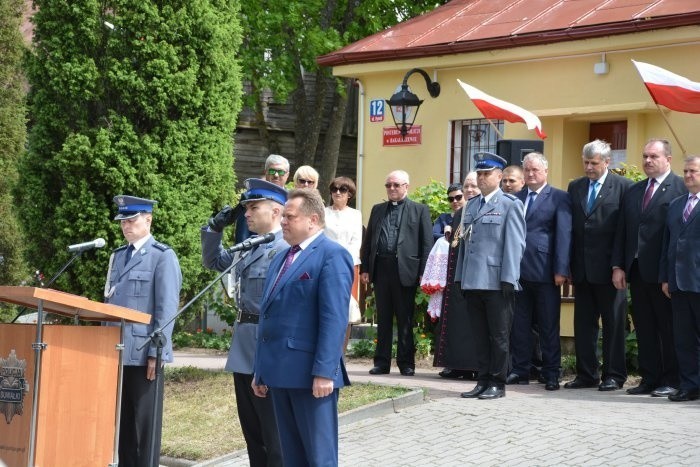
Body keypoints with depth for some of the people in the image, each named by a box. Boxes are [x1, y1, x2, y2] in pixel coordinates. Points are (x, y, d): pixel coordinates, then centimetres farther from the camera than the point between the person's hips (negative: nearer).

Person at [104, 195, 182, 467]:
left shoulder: (163, 257, -6)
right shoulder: (118, 256, 16)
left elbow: (167, 310, -10)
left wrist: (156, 352, -15)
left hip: (143, 354, -6)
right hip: (116, 352, 6)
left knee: (145, 423, 1)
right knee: (121, 421, 10)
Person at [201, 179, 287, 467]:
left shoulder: (285, 251, -15)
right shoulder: (247, 249, 13)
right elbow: (212, 260, 29)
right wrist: (216, 226, 14)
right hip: (244, 353, 9)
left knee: (273, 433, -1)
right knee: (252, 432, 15)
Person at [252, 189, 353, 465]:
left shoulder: (332, 255, -8)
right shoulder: (280, 258, 19)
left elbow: (334, 319, -16)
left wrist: (324, 372, -22)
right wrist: (261, 370, 17)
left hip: (311, 374, -8)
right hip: (281, 372, 8)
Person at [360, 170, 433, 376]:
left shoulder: (419, 210, 5)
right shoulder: (378, 210, 16)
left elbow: (427, 243, 0)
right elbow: (367, 241, 14)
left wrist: (423, 272, -8)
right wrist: (364, 268, 5)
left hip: (405, 271, -3)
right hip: (381, 269, 3)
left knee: (405, 320, 2)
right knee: (383, 319, 8)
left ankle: (406, 363, 8)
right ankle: (382, 362, 12)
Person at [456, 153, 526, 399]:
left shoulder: (510, 204, -2)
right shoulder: (471, 205, 18)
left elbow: (514, 244, -8)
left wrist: (508, 278, -15)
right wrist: (460, 276, 13)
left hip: (497, 283, -6)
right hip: (473, 282, 6)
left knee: (499, 335, 1)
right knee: (480, 335, 10)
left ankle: (497, 383, 6)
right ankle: (483, 380, 16)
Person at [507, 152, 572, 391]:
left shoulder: (559, 198, 0)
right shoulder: (515, 197, 14)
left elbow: (564, 235, -5)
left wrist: (561, 270, -12)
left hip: (544, 272, -4)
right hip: (518, 270, 4)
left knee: (549, 325, 2)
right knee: (519, 324, 8)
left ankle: (551, 373, 7)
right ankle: (520, 370, 16)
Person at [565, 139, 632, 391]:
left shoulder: (623, 186, -4)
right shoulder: (575, 187, 11)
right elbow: (570, 227, 10)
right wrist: (567, 264, 4)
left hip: (609, 267, -5)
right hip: (582, 269, 5)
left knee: (613, 323, 3)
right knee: (583, 323, 9)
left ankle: (614, 375, 10)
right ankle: (586, 374, 17)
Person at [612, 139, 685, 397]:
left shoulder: (681, 188, -6)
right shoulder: (633, 191, 15)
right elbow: (621, 231, 14)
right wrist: (618, 266, 6)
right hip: (636, 270, 6)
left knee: (668, 328, 2)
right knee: (644, 328, 9)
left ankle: (671, 380, 8)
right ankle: (649, 378, 15)